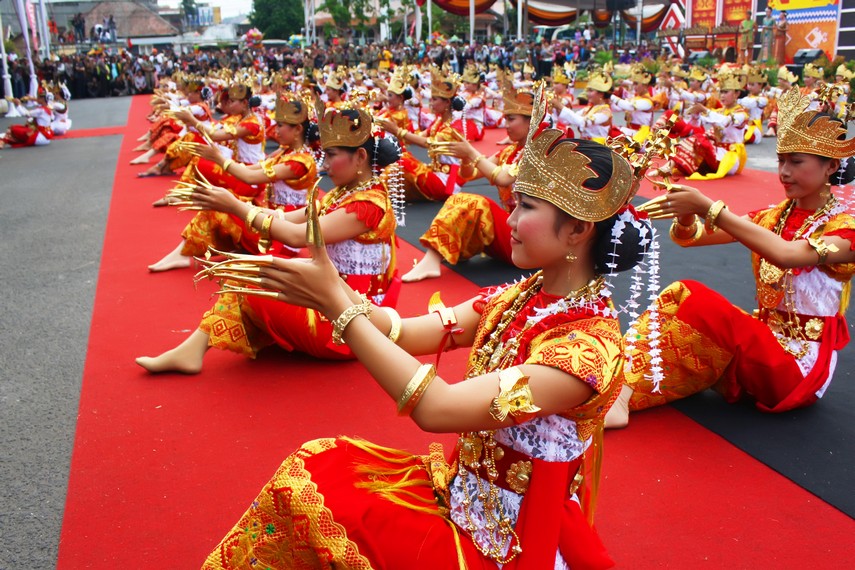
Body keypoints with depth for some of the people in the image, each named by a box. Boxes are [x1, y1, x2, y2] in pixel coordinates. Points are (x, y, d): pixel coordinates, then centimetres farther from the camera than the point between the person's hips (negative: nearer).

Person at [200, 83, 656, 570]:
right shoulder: (518, 297, -2)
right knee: (308, 472, -7)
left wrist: (337, 304, -31)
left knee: (307, 490, -10)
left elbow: (437, 408, -33)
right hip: (461, 488, 6)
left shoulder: (590, 345, -26)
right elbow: (408, 332, -8)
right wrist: (324, 289, -20)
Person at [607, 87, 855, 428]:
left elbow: (785, 255, -32)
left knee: (694, 298, -28)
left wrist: (708, 208, -37)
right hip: (760, 341, 6)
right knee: (680, 297, -20)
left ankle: (624, 394, -28)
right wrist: (686, 217, -28)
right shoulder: (773, 217, 9)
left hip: (800, 364, -6)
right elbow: (690, 237, -4)